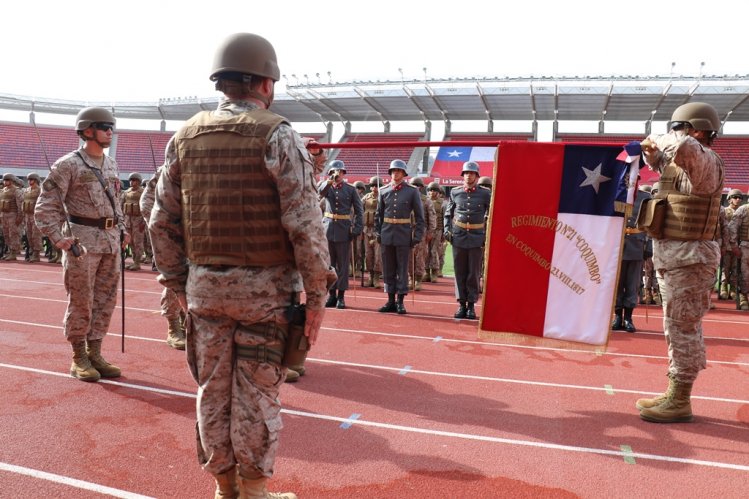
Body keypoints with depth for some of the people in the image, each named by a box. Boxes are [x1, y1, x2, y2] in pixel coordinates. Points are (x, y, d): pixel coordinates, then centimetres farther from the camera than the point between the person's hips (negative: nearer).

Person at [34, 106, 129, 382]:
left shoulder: (111, 164, 13)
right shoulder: (68, 165, -6)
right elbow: (46, 206, -8)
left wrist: (122, 229, 15)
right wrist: (58, 238, -17)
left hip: (111, 240, 7)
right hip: (83, 240, -6)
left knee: (105, 301, 9)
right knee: (81, 303, 1)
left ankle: (95, 354, 20)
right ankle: (79, 358, 14)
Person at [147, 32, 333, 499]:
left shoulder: (185, 137, 7)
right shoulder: (277, 135, -9)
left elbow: (162, 222, 8)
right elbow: (304, 225, -15)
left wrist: (179, 283, 17)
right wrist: (317, 294, -8)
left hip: (205, 286, 5)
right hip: (265, 289, -5)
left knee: (213, 392, 15)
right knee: (257, 396, 7)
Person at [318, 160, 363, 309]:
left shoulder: (351, 189, 3)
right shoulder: (326, 187, 8)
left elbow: (359, 211, 1)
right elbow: (320, 191, -18)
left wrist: (356, 229, -8)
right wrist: (330, 180, -31)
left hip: (344, 230, -2)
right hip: (328, 229, 2)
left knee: (343, 264, 1)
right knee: (329, 264, 6)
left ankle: (341, 296, 8)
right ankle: (332, 295, 15)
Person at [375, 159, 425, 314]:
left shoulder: (412, 191, -1)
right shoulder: (383, 190, 7)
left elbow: (419, 215, 0)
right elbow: (378, 214, 13)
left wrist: (417, 236, -6)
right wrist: (378, 232, 7)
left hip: (404, 236, -3)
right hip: (387, 235, 3)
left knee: (402, 269, 2)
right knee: (388, 269, 7)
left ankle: (400, 302, 10)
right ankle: (391, 301, 16)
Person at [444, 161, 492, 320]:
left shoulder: (485, 194, 0)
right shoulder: (455, 192, 6)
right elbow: (448, 213, 14)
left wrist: (488, 235, -3)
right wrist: (447, 229, 1)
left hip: (477, 238, -2)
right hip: (459, 237, 2)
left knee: (474, 273, 2)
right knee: (460, 273, 5)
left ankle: (471, 305, 11)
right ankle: (462, 305, 13)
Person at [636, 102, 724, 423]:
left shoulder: (705, 162, -14)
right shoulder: (682, 164, 13)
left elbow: (683, 148, -37)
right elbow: (660, 164, 33)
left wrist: (661, 140, -15)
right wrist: (651, 152, 9)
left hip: (688, 258, -10)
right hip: (672, 256, 10)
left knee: (682, 328, -5)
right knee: (678, 328, 14)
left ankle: (680, 403, 3)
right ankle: (675, 394, 25)